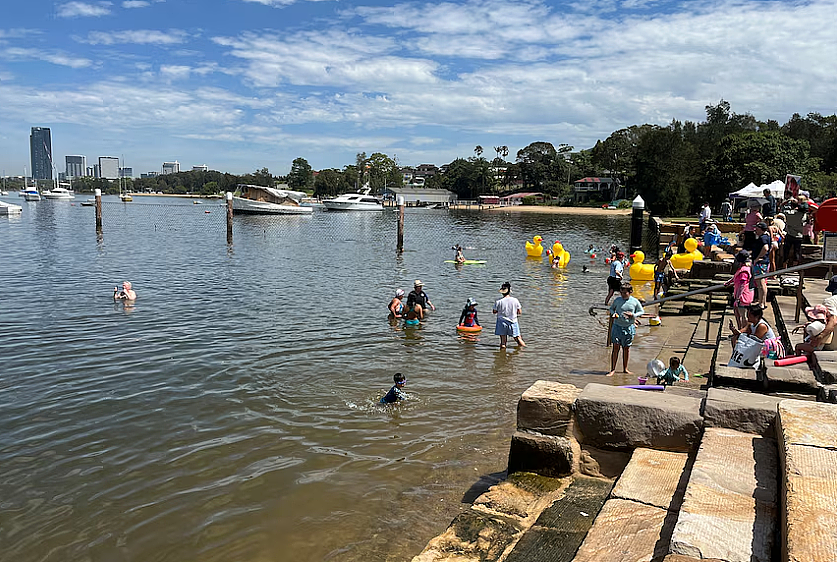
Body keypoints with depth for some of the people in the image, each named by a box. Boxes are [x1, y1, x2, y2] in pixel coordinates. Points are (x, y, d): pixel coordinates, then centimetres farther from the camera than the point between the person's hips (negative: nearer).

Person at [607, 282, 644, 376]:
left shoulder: (635, 301, -1)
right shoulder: (617, 300, 0)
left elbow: (642, 311, 9)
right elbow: (611, 308, 14)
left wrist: (633, 315, -9)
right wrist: (613, 313, -8)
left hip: (629, 327, 1)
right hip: (617, 326, -1)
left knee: (627, 348, 9)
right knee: (616, 347, -5)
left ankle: (625, 369, 21)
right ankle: (613, 369, 0)